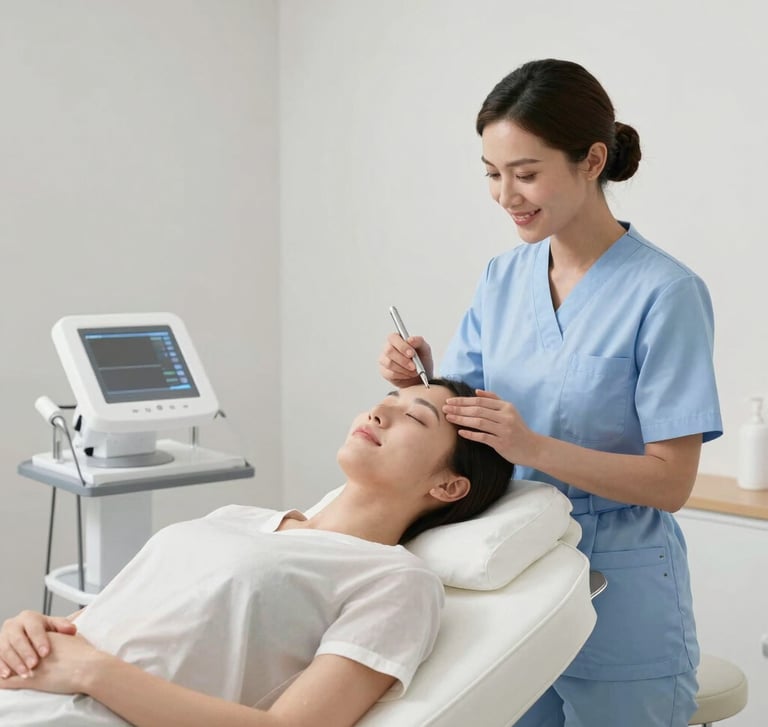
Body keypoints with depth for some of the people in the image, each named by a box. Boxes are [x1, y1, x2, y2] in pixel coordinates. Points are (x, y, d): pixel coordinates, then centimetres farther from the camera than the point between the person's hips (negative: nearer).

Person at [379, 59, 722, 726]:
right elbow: (465, 412, 8)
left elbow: (671, 481, -16)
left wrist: (535, 447, -28)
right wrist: (419, 378, -13)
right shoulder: (504, 278, 4)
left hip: (619, 602, -5)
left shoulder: (665, 294, -15)